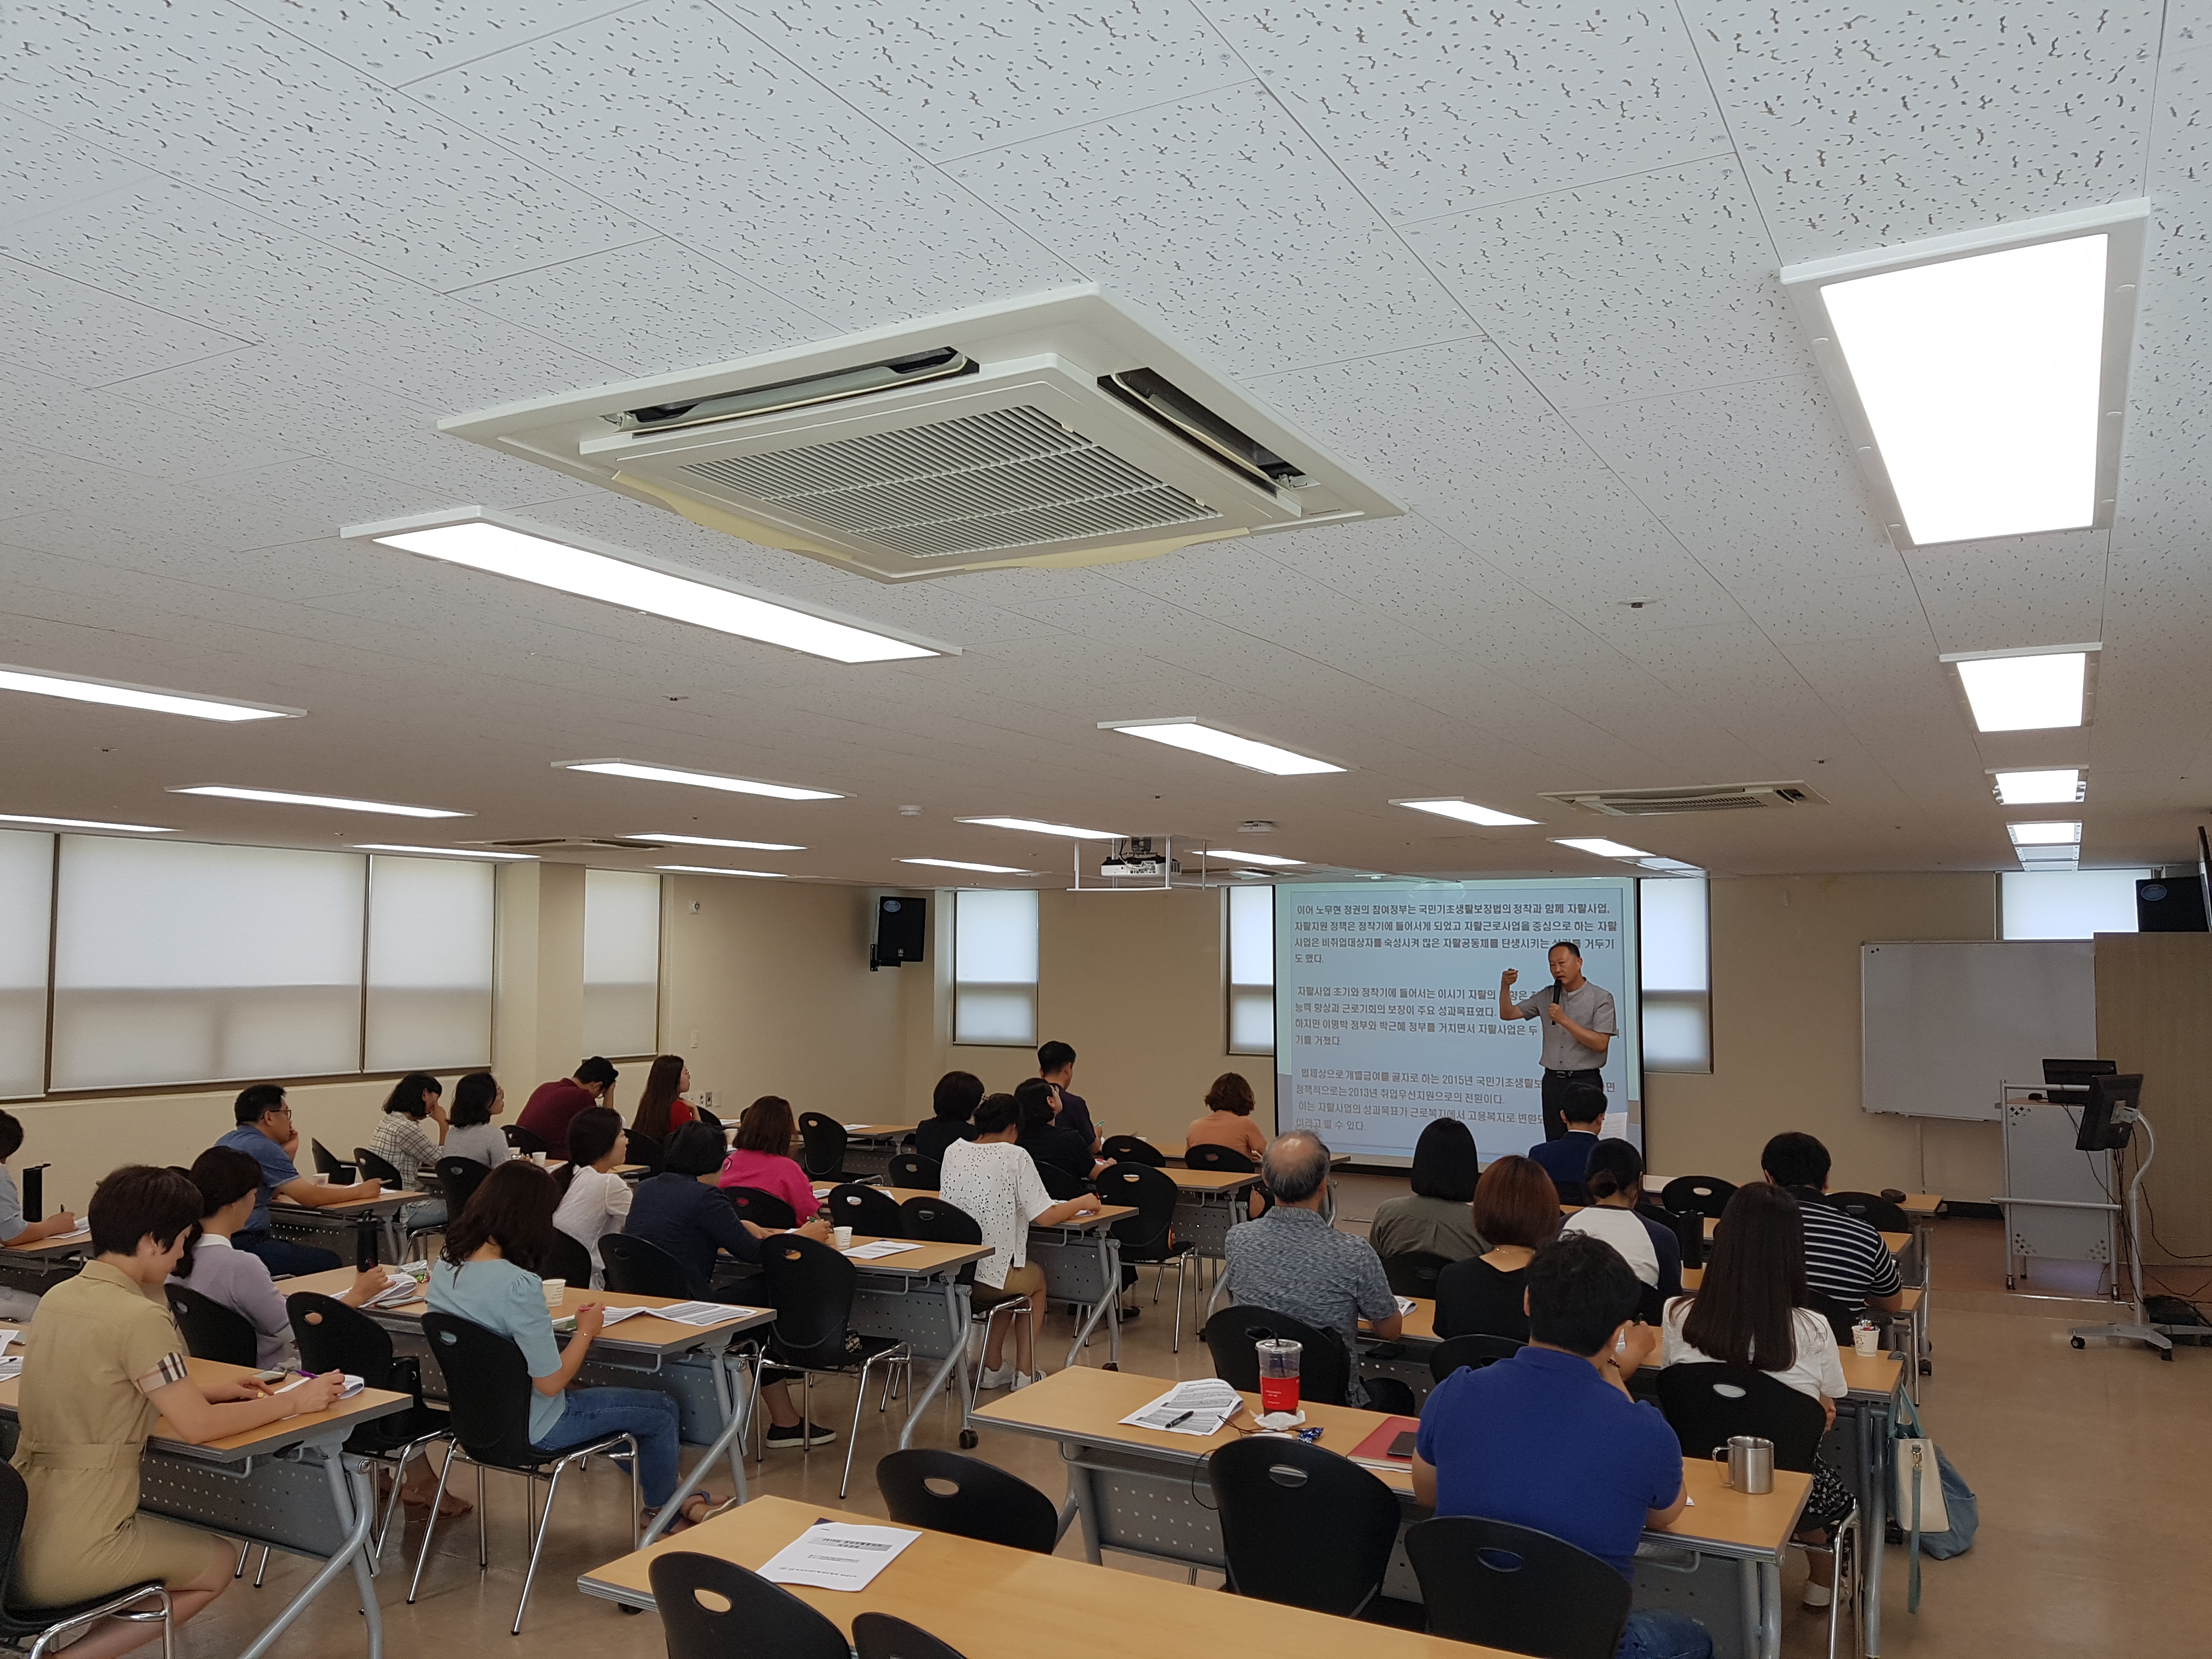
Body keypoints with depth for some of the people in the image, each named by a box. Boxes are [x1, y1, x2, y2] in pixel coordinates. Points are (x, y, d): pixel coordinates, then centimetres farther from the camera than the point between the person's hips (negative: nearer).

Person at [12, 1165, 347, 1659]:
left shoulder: (58, 1297, 5)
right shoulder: (140, 1317, -20)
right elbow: (196, 1428, -17)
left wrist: (208, 1391, 14)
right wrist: (292, 1402, -4)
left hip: (16, 1537, 8)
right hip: (66, 1559, -8)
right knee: (217, 1564, 18)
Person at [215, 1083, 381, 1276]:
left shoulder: (228, 1141, 15)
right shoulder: (263, 1148, -16)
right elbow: (311, 1198, -18)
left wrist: (289, 1152, 14)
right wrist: (360, 1191, -5)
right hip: (243, 1244, -11)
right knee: (330, 1263, -15)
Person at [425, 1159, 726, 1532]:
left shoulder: (445, 1264, -7)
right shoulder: (518, 1285, -32)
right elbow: (551, 1383, -26)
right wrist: (586, 1331, -12)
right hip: (528, 1428, -8)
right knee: (662, 1409, 9)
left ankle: (679, 1496, 37)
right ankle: (662, 1509, 35)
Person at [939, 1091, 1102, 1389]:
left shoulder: (953, 1151, 4)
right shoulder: (1015, 1156, -10)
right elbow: (1045, 1217, -14)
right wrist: (1083, 1202, 4)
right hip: (990, 1273, -5)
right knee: (1036, 1278, 30)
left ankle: (993, 1367, 32)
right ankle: (1025, 1373, 29)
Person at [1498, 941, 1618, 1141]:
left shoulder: (1601, 999, -5)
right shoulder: (1547, 997, 10)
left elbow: (1600, 1044, -14)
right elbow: (1507, 1014, 10)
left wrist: (1565, 1020, -18)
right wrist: (1505, 986, -7)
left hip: (1585, 1081, -5)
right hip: (1552, 1080, 5)